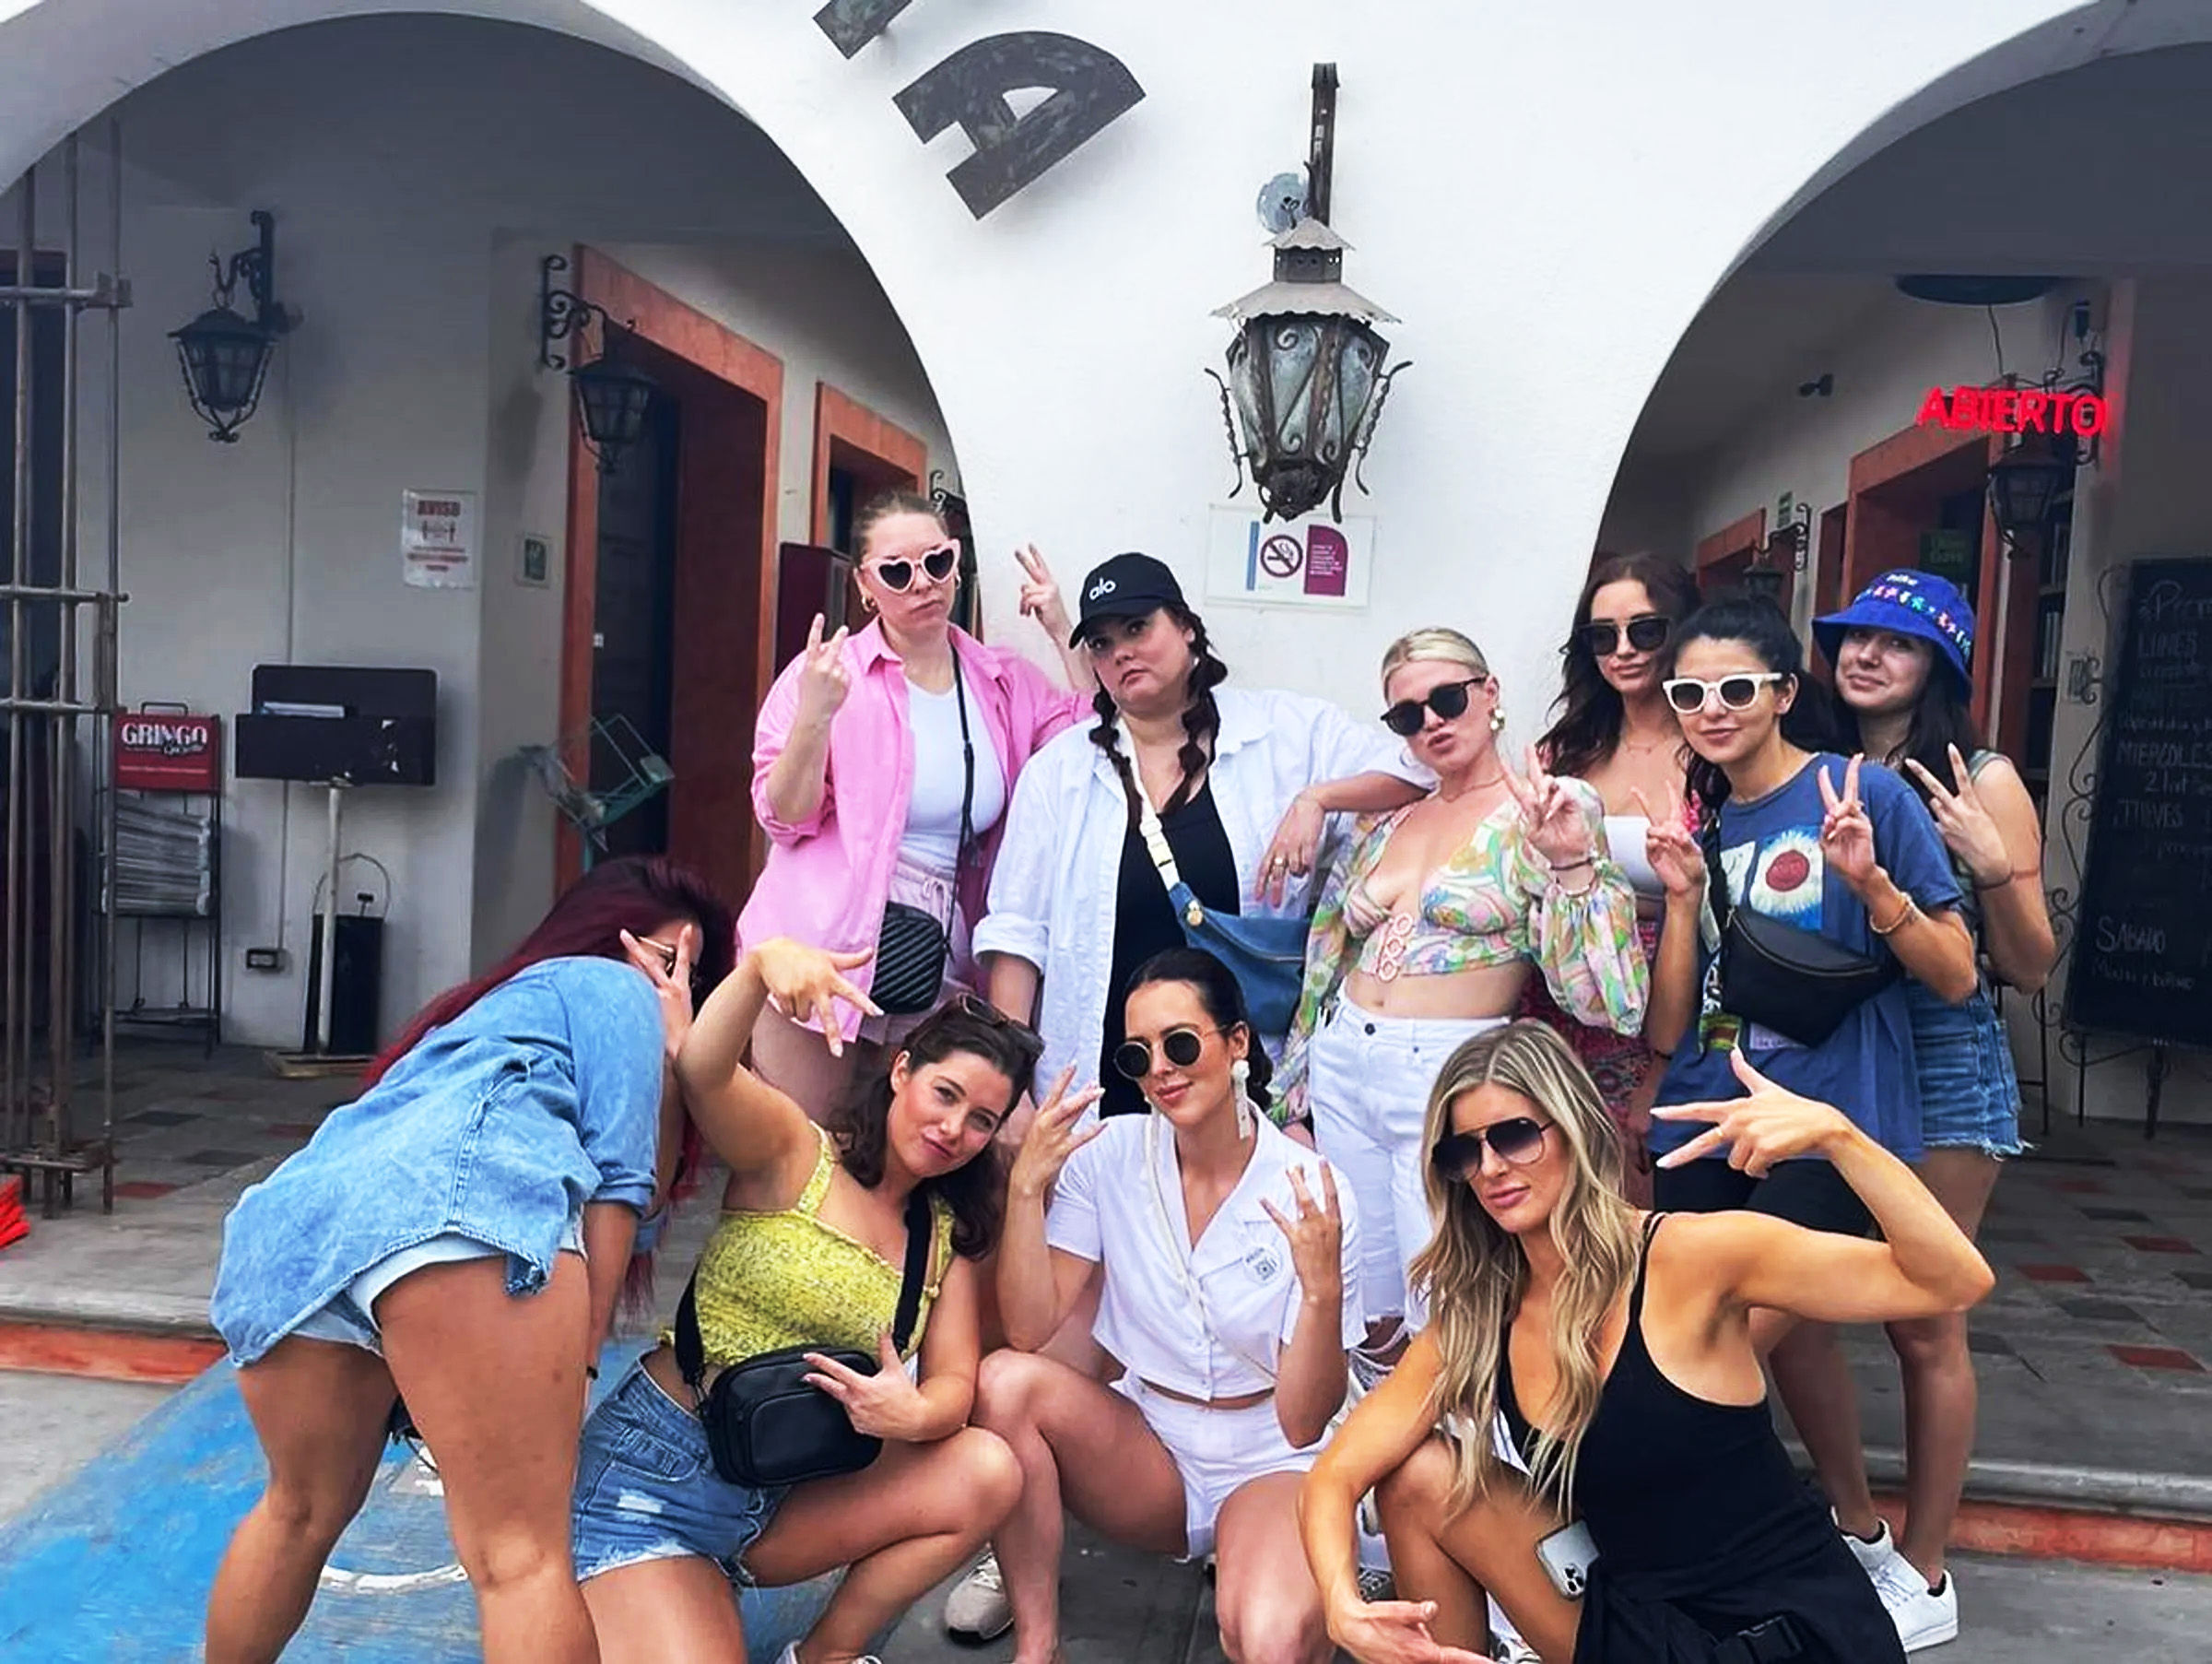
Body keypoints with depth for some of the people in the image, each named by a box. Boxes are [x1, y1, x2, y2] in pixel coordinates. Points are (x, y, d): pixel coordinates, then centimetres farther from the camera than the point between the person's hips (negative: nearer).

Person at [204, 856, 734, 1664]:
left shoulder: (489, 1005, 45)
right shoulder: (609, 986, 22)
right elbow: (618, 1173, 7)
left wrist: (671, 1051, 37)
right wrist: (585, 1336, 9)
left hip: (291, 1216, 9)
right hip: (454, 1192, -9)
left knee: (302, 1510, 31)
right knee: (520, 1555, -7)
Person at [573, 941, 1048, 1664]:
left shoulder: (946, 1232, 8)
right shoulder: (796, 1153, -9)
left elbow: (954, 1381, -1)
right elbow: (702, 1072, -29)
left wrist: (914, 1415, -25)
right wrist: (763, 962, -47)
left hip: (783, 1498, 6)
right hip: (657, 1469, -5)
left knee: (987, 1473, -14)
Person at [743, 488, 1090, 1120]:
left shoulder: (1006, 681, 8)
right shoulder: (825, 671, -2)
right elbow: (784, 817, -5)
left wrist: (1067, 635, -1)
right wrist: (815, 716, -21)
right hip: (824, 951, -3)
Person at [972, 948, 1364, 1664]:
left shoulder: (1308, 1191, -15)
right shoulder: (1108, 1154, -7)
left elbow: (1303, 1423, -15)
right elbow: (1030, 1330, -15)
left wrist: (1323, 1290, -31)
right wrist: (1027, 1187, -24)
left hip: (1266, 1463, -3)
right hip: (1142, 1446, 4)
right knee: (1007, 1379, -26)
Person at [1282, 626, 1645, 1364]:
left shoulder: (1550, 812, -6)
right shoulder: (1386, 821, 10)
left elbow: (1598, 994, -13)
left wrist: (1571, 861, -24)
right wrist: (1294, 1092, 20)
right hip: (1342, 1062, 6)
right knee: (1363, 1311, 14)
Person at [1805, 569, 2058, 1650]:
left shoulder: (1983, 785, -5)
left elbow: (2030, 969, -4)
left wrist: (1988, 863, -18)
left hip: (1940, 1064, -4)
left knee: (1923, 1326, 4)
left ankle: (1921, 1573, 22)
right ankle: (1856, 1533, 29)